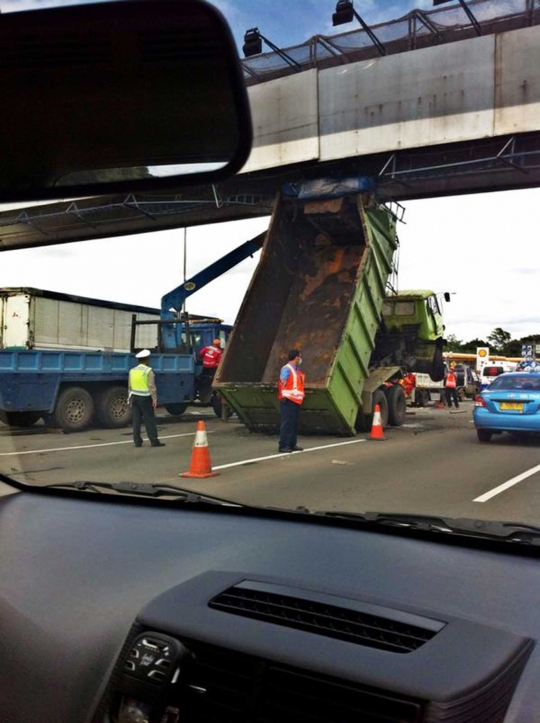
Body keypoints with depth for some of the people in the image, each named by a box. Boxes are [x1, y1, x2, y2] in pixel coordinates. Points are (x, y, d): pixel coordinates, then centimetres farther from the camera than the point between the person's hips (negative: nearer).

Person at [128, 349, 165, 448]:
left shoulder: (132, 371, 9)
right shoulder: (148, 371, -9)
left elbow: (129, 387, 12)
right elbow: (151, 386, -14)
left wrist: (130, 399, 18)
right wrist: (154, 399, -10)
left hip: (134, 397, 6)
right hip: (145, 398, -6)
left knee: (136, 420, 7)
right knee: (150, 420, -2)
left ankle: (137, 441, 8)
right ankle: (154, 441, 0)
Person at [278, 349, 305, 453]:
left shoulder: (297, 369, 18)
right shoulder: (286, 369, -10)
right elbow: (282, 383, -17)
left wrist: (302, 394, 14)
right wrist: (283, 395, -24)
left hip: (296, 400, 9)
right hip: (288, 400, -9)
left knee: (294, 423, 13)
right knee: (287, 423, -9)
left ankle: (292, 444, 21)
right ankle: (283, 445, -6)